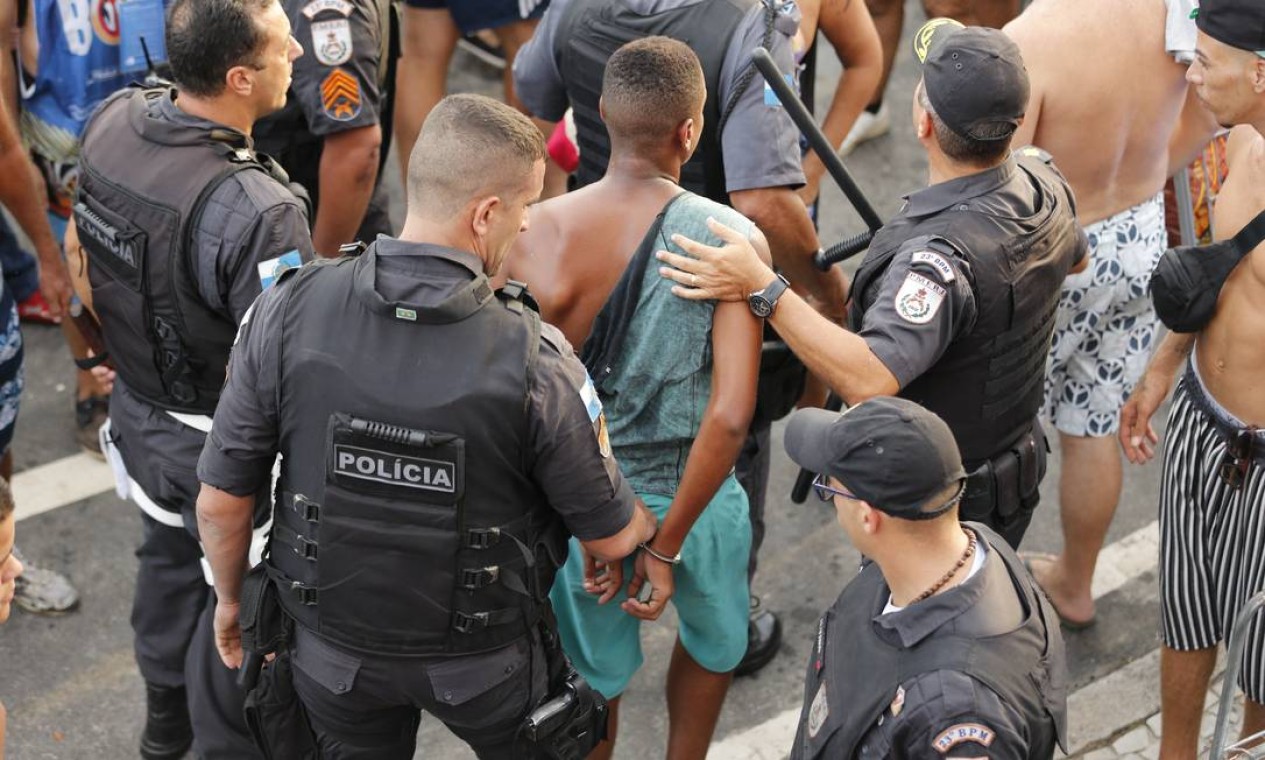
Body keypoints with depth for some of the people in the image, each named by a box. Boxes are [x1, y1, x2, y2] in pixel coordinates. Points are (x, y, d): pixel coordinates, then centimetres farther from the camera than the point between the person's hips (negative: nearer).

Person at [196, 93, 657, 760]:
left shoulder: (287, 312, -22)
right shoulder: (535, 360, -27)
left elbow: (222, 500, -11)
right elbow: (610, 537, -13)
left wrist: (231, 598, 10)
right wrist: (652, 524, 12)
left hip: (334, 650, 2)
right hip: (484, 663, -2)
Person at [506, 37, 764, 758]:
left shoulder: (537, 233, -17)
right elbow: (729, 418, -24)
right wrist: (667, 544, -14)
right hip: (692, 498, -1)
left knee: (592, 674, 25)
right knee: (714, 640, 31)